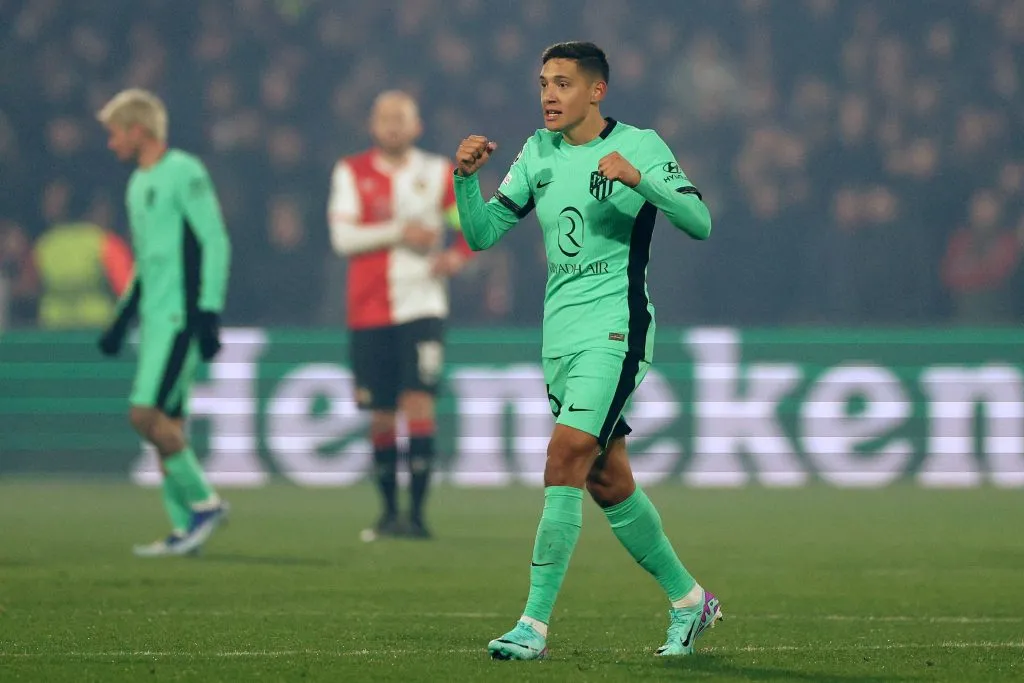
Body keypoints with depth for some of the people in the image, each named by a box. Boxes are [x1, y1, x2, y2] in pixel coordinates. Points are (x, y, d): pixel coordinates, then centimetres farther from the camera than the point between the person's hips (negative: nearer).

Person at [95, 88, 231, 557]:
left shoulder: (184, 174, -8)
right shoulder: (139, 184, 18)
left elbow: (215, 244, -12)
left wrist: (209, 315, -17)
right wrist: (121, 320, 24)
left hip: (180, 318, -9)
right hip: (154, 320, 9)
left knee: (147, 414, -15)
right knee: (166, 423, 5)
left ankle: (203, 502, -4)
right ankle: (185, 527, 6)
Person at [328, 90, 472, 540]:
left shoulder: (436, 173, 4)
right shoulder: (351, 173, 4)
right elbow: (343, 237, -7)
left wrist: (457, 255, -6)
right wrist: (398, 232, -15)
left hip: (421, 305, -1)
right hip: (369, 312, 1)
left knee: (418, 401, -14)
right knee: (381, 415, 6)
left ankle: (417, 513, -13)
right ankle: (389, 511, 19)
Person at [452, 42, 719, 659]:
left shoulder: (639, 146, -6)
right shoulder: (538, 154, 11)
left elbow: (699, 223, -16)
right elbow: (482, 234, 10)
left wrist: (638, 179, -30)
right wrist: (466, 178, -8)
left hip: (614, 329, -7)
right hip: (560, 333, 7)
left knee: (566, 454, -20)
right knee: (608, 482, 11)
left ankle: (536, 624, -20)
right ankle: (689, 600, 27)